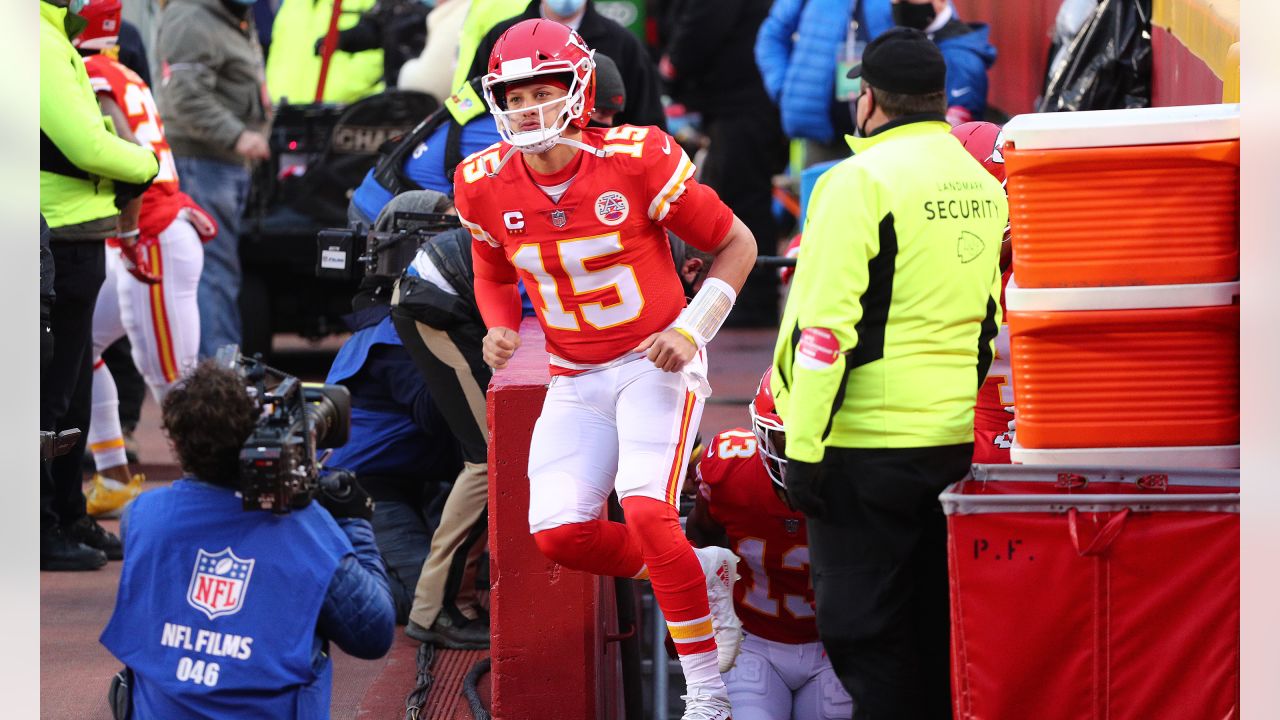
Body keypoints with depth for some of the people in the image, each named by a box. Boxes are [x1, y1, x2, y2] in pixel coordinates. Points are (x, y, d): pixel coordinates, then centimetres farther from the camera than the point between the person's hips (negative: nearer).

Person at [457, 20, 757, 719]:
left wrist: (694, 328, -16)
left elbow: (736, 243, -5)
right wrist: (498, 329, -6)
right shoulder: (485, 185, -5)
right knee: (558, 531, -11)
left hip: (655, 364, -5)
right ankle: (702, 572, 15)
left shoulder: (636, 161, -17)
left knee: (647, 511, -24)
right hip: (576, 381, 5)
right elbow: (493, 273, 16)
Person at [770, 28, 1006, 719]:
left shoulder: (860, 181, -12)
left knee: (862, 634, -2)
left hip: (871, 448, -7)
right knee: (940, 627, 14)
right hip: (963, 446, 7)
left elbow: (825, 326, -16)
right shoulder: (986, 187, 10)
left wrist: (802, 448, -13)